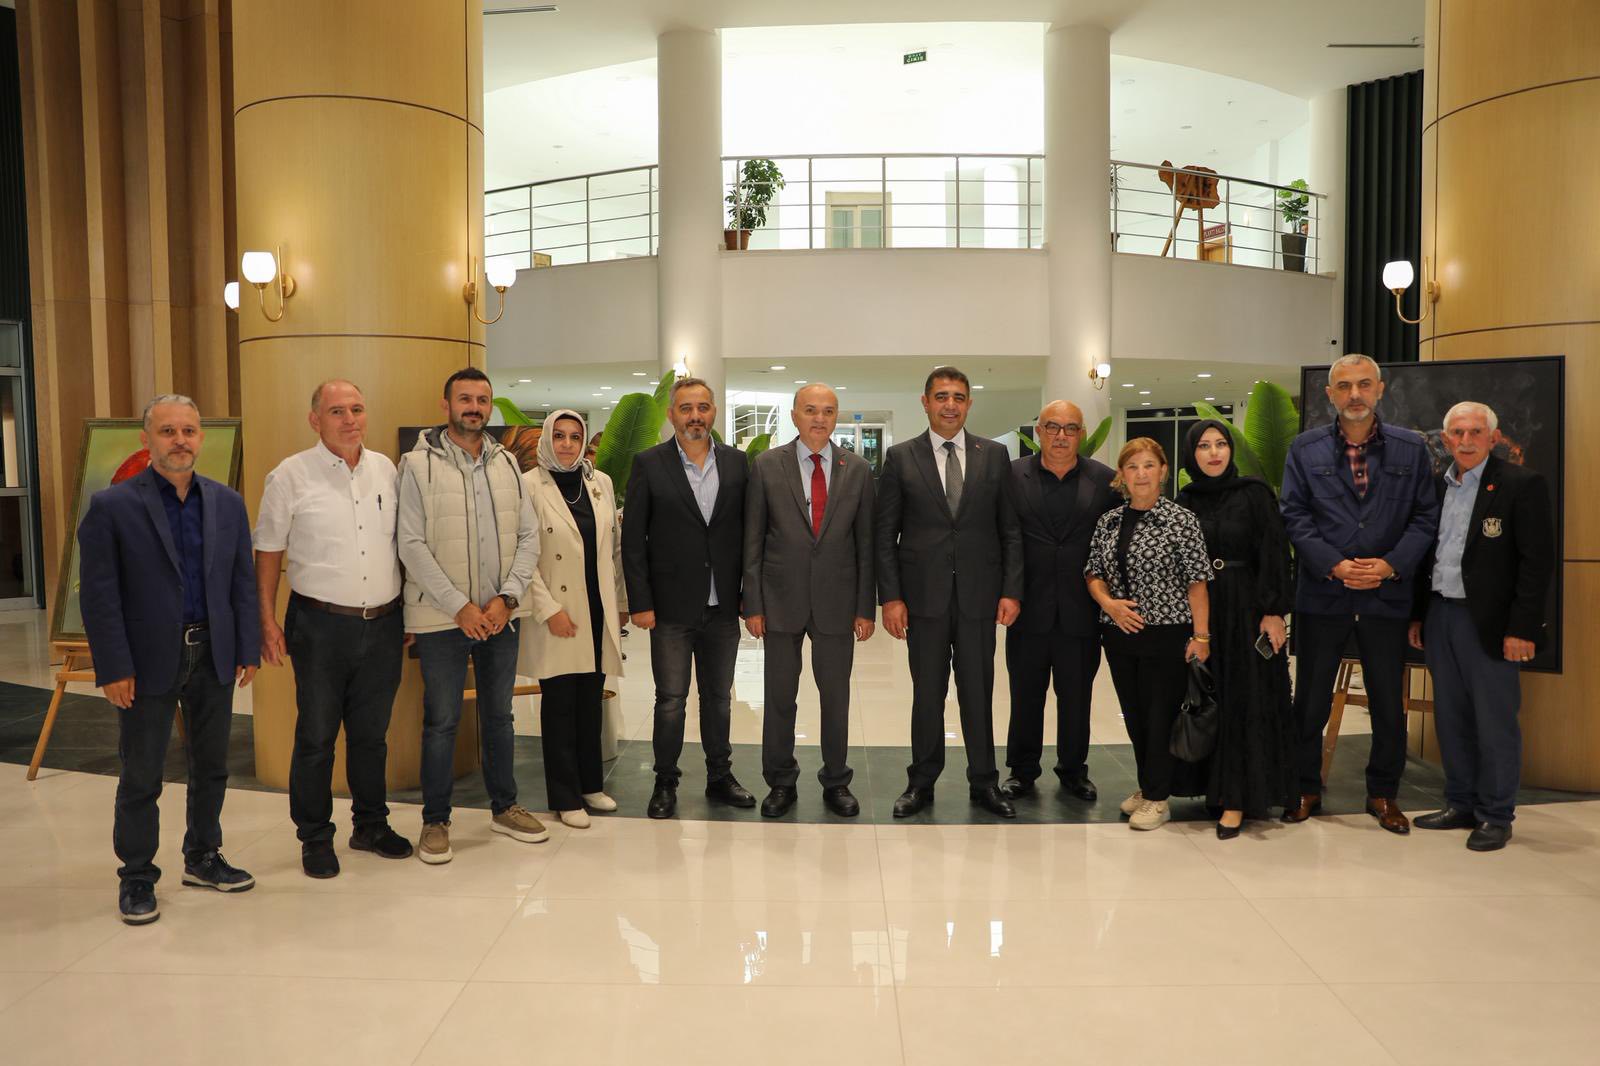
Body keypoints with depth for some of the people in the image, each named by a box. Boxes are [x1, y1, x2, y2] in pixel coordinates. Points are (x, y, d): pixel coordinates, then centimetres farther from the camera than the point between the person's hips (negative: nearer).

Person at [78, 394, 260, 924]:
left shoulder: (227, 503, 5)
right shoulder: (111, 506, -7)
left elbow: (243, 582, 7)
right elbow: (98, 594, -8)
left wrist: (248, 649, 2)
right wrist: (114, 668, -12)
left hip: (213, 657, 4)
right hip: (149, 660, -4)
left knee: (211, 767, 15)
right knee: (141, 777, 7)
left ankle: (203, 857, 32)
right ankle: (136, 877, 23)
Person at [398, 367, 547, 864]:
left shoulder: (507, 463, 7)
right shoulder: (419, 464, -6)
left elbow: (529, 537, 4)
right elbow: (412, 546, -11)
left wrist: (506, 598, -9)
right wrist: (460, 607, -15)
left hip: (500, 615, 4)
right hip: (442, 617, -4)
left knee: (499, 715, 15)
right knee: (441, 721, 5)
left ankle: (505, 806, 30)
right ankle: (435, 821, 19)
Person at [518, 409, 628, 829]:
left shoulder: (601, 483, 7)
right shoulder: (529, 485, -7)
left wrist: (621, 601, 13)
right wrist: (549, 609, -14)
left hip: (598, 612, 5)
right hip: (557, 614, -4)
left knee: (591, 701, 13)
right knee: (560, 705, 3)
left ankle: (590, 783, 27)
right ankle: (565, 797, 14)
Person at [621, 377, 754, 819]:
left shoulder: (737, 463, 4)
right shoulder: (648, 464, -3)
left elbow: (747, 530, 6)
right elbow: (633, 538, -4)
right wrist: (640, 602, -9)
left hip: (723, 606, 3)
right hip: (672, 607, -2)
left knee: (719, 697, 14)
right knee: (671, 700, 4)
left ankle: (720, 777, 27)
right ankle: (665, 783, 19)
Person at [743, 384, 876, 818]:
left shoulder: (858, 469, 3)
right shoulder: (766, 465, 0)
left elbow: (865, 542, 4)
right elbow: (753, 540, 0)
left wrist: (865, 607, 0)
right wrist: (752, 603, -4)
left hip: (837, 602, 1)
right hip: (782, 600, -1)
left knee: (836, 696, 9)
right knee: (779, 697, 9)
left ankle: (836, 782, 25)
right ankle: (781, 783, 24)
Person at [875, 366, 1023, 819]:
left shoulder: (994, 455, 6)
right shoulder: (900, 457, 2)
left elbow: (1011, 529, 5)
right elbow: (884, 534, 1)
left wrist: (1011, 590, -3)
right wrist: (890, 597, -6)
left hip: (978, 595, 1)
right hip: (923, 595, -1)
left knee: (978, 693, 8)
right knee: (927, 694, 8)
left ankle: (984, 782, 21)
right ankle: (922, 782, 21)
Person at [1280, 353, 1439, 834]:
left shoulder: (1411, 448, 4)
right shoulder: (1305, 448, 2)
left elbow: (1425, 516, 1)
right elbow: (1295, 515, -3)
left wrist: (1392, 565, -13)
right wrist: (1333, 565, -14)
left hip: (1387, 593, 1)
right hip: (1322, 593, 0)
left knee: (1389, 702, 9)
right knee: (1311, 699, 8)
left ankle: (1383, 793, 26)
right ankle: (1306, 788, 23)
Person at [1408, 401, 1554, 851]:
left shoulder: (1522, 485, -8)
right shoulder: (1437, 487, 11)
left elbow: (1537, 561, -11)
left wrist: (1522, 628, -16)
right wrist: (1417, 615, 11)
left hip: (1489, 622, -6)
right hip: (1439, 616, 6)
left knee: (1495, 723, 2)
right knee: (1450, 718, 13)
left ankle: (1496, 816, 14)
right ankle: (1461, 805, 25)